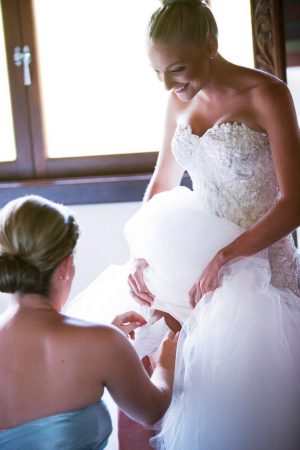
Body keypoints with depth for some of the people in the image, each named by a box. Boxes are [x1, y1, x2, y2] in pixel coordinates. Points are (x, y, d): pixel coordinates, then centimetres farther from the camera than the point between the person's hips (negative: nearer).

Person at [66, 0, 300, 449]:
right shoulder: (181, 101, 6)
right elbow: (163, 185, 16)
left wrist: (223, 258, -23)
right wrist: (141, 255, 1)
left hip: (258, 258, -6)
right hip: (194, 252, 6)